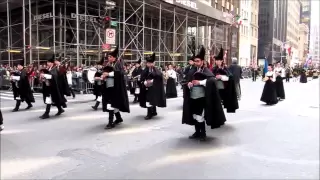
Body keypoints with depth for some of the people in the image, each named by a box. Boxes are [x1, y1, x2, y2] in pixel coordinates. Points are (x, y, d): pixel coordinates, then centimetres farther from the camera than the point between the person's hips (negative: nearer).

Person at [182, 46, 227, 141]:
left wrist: (200, 82, -23)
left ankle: (203, 133, 14)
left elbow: (212, 80, -20)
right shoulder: (191, 71, 10)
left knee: (200, 116, -3)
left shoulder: (206, 71, -5)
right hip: (192, 97, 6)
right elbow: (186, 82, 13)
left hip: (201, 97, -5)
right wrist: (188, 84, -10)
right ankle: (197, 132, 28)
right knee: (195, 115, 13)